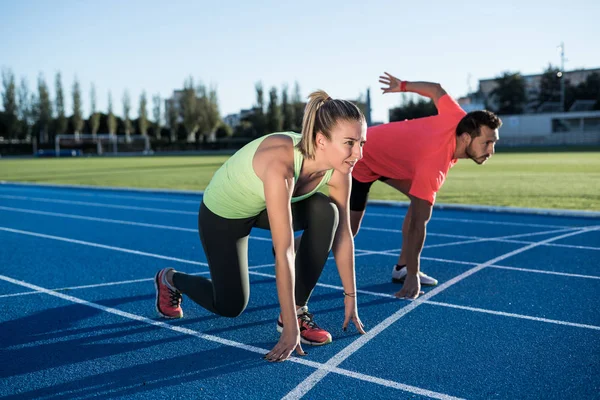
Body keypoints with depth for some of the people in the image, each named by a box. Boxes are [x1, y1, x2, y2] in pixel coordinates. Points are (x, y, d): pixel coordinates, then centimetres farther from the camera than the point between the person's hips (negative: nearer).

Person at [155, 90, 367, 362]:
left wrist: (351, 298, -6)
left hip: (263, 205, 5)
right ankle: (170, 280, 34)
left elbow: (343, 233, -12)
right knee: (230, 306, 3)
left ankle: (298, 311, -8)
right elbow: (283, 253, -41)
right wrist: (290, 327, -36)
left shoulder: (338, 169, -23)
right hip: (223, 211, -5)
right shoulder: (280, 165, -43)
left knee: (326, 212, -23)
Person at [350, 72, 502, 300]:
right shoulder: (433, 167, -40)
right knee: (348, 229, -8)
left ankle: (402, 267, 5)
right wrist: (413, 277, -30)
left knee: (421, 200, -1)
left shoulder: (460, 119, -20)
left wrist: (403, 85, 16)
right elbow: (418, 224, -36)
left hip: (384, 150, 8)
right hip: (362, 160, -8)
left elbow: (436, 90, -2)